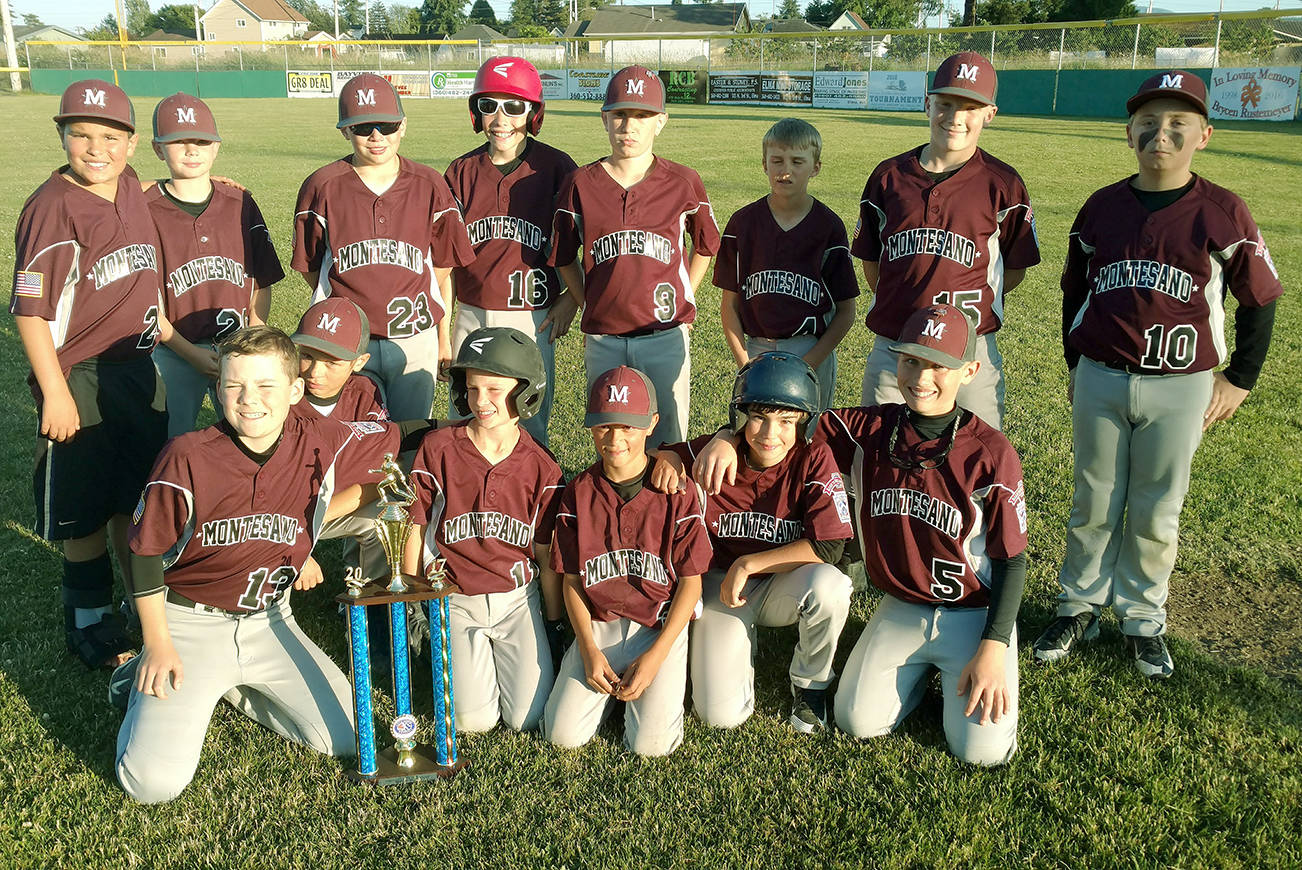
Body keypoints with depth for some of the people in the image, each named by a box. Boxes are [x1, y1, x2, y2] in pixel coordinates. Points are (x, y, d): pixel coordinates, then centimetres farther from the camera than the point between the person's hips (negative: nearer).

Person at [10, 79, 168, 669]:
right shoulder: (51, 209, -17)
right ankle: (89, 620, 25)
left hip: (140, 369, 6)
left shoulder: (130, 187, 2)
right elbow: (30, 311, -17)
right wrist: (55, 393, -18)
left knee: (138, 497, 18)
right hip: (79, 380, -6)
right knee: (84, 510, 7)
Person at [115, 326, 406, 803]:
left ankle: (231, 687, 16)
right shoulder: (187, 457, -17)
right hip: (190, 621, -3)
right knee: (155, 783, -15)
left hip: (270, 621, 3)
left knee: (344, 738, -4)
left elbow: (395, 436, 6)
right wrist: (157, 645, -6)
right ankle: (150, 684, 16)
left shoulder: (321, 445, -11)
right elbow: (147, 551, -6)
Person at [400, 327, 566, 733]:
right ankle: (461, 652, 23)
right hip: (454, 600, -1)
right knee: (473, 720, -7)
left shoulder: (541, 467, -6)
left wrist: (555, 621, 5)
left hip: (518, 599, 1)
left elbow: (546, 555, 2)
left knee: (528, 717, -5)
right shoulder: (438, 448, -9)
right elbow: (415, 529, -1)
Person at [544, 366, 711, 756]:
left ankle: (650, 681, 14)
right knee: (563, 734, -10)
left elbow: (691, 582, -7)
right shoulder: (579, 493, -2)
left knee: (651, 743, -15)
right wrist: (589, 650, -9)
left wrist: (655, 656, -14)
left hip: (662, 624, -2)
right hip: (597, 624, 2)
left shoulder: (677, 491, -10)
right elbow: (572, 580, 3)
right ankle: (612, 681, 17)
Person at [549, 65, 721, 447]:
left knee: (668, 443, 8)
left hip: (666, 335, -1)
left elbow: (706, 245, 14)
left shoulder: (683, 182, -1)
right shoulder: (581, 184, 0)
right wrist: (586, 303, 7)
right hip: (602, 339, 1)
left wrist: (683, 300, 8)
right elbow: (564, 257, 11)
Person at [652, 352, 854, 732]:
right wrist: (666, 456, -23)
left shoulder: (814, 460, -18)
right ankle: (741, 642, 22)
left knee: (828, 585, -37)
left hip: (785, 587, 0)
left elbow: (829, 546, -23)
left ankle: (810, 684, -5)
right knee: (721, 714, -14)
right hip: (723, 584, 1)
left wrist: (749, 564, -21)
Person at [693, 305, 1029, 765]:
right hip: (901, 608, 3)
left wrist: (993, 648, -17)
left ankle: (956, 671, 17)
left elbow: (1011, 560, -11)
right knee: (857, 721, -5)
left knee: (981, 749, -14)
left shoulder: (990, 452, -17)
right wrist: (727, 437, -21)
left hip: (975, 612, -3)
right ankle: (921, 666, 22)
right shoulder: (869, 429, -7)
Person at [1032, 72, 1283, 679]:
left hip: (1180, 390, -2)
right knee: (1094, 507, 11)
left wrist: (1240, 380, 4)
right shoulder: (1101, 208, 3)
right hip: (1099, 382, 2)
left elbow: (1259, 300, 4)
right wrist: (1076, 365, 14)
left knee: (1156, 515, 9)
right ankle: (1079, 608, 25)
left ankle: (1142, 620, 26)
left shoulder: (1223, 213, -5)